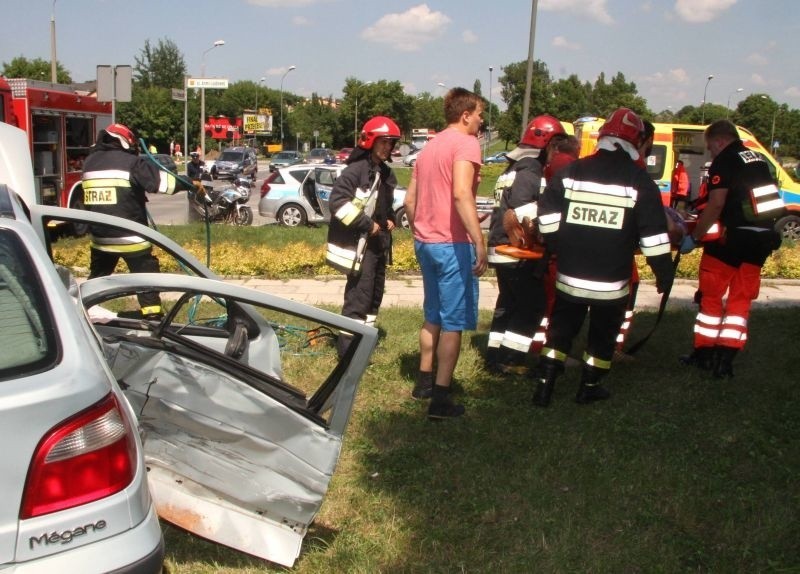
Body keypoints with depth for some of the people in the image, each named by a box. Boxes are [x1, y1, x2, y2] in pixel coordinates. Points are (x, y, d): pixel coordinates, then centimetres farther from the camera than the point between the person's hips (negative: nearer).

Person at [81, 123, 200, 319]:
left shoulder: (89, 162, 9)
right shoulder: (132, 162, -10)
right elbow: (162, 180, -14)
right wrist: (191, 185, -4)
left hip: (100, 236, 6)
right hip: (130, 236, -6)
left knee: (96, 277, 21)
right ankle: (153, 317, 3)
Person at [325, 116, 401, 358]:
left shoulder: (386, 173, 14)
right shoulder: (356, 169, -15)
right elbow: (337, 202, -24)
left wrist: (390, 219, 9)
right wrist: (366, 224, -22)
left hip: (378, 242, 9)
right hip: (359, 242, -9)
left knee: (375, 292, 16)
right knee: (359, 294, -11)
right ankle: (348, 347, -6)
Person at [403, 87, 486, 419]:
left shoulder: (430, 146, 16)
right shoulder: (466, 143, -10)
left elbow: (410, 200, 17)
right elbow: (461, 194, -26)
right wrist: (480, 243, -28)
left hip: (425, 242, 9)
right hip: (453, 244, -9)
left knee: (433, 316, 21)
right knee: (453, 323, -1)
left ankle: (424, 382, 31)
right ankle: (440, 399, 2)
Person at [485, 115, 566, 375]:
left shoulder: (512, 171, 16)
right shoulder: (529, 175, -16)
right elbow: (521, 217, -23)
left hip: (501, 251, 10)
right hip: (519, 254, -10)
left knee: (507, 303, 16)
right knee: (533, 304, -1)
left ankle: (495, 355, 22)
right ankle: (510, 359, 0)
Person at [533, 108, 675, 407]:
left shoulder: (571, 171, 1)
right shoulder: (639, 180, -6)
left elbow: (547, 212, 3)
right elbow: (653, 233, -7)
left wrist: (556, 245, 14)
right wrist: (664, 271, 1)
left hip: (569, 274, 2)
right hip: (612, 280, -2)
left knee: (561, 329, 14)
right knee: (603, 334, 15)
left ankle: (544, 387, 12)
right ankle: (589, 388, 24)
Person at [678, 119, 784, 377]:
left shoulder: (725, 161, -9)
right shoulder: (758, 159, 15)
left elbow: (716, 204, -16)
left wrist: (694, 237, -10)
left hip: (736, 236, -7)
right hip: (764, 236, 7)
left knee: (710, 294, 7)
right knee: (741, 298, 10)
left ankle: (703, 353, 14)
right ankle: (725, 359, 10)